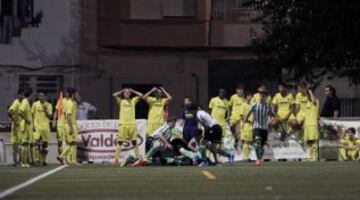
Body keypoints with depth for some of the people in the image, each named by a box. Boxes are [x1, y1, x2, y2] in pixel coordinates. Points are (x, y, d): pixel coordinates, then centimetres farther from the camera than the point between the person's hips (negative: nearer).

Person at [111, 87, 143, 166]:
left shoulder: (133, 100, 13)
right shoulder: (121, 101, 9)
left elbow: (141, 95, 4)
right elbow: (114, 95, -4)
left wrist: (132, 91, 12)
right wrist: (122, 91, 8)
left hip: (132, 124, 2)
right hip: (123, 124, -1)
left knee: (134, 141, 5)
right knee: (120, 142, -3)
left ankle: (137, 157, 9)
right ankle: (116, 158, -5)